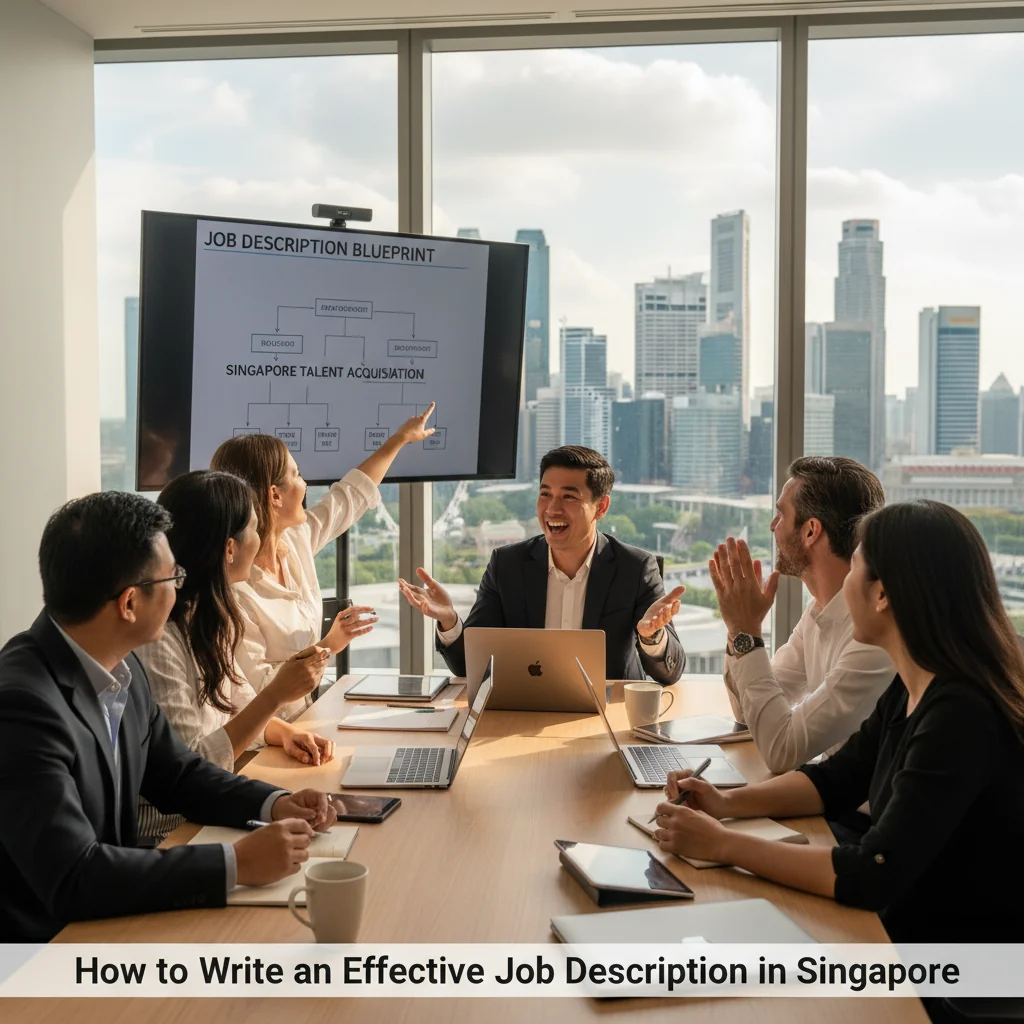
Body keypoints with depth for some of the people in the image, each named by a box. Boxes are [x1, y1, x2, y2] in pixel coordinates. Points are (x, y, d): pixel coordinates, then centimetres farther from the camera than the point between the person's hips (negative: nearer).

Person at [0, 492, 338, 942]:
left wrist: (275, 803, -4)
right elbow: (72, 879, -30)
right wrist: (238, 863, -26)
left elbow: (177, 775, 13)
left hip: (104, 920, 7)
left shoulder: (120, 667, -1)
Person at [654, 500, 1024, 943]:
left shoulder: (962, 715, -27)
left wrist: (722, 844, -22)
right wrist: (727, 803, -1)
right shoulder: (910, 691, 1)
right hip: (904, 930, 7)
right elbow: (837, 779, 14)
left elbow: (873, 876, -29)